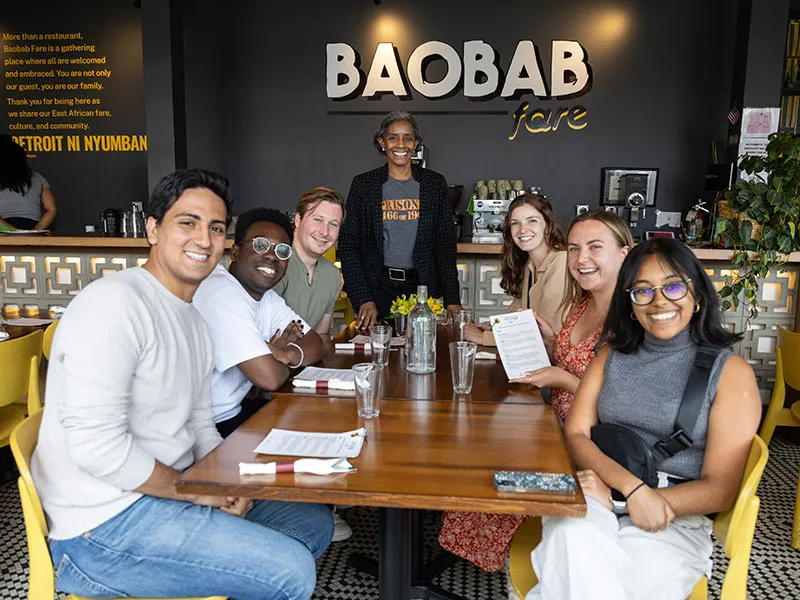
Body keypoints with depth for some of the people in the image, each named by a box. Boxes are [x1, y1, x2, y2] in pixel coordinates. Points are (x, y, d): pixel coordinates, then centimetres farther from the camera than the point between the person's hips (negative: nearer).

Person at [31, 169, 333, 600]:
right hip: (107, 521, -9)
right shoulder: (114, 302, -18)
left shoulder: (195, 321, 13)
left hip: (168, 493, 9)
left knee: (316, 521, 12)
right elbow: (95, 444, -26)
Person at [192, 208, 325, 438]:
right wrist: (282, 356, -5)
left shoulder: (268, 298, 7)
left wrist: (289, 354, -13)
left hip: (233, 410, 9)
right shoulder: (223, 295, -22)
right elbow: (269, 378, -27)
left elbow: (315, 344, 9)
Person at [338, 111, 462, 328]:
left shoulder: (434, 183, 6)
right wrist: (363, 300, -9)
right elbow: (348, 246, 0)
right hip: (379, 288, -1)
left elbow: (446, 245, 4)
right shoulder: (363, 184, 2)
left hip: (421, 287, 1)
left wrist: (453, 300, -4)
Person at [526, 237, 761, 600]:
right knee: (573, 536, -33)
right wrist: (632, 487, -17)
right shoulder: (612, 357, 13)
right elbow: (575, 434, 3)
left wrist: (613, 497, -13)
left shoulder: (731, 373, 2)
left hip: (676, 519, -1)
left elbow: (720, 491, -4)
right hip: (594, 502, 2)